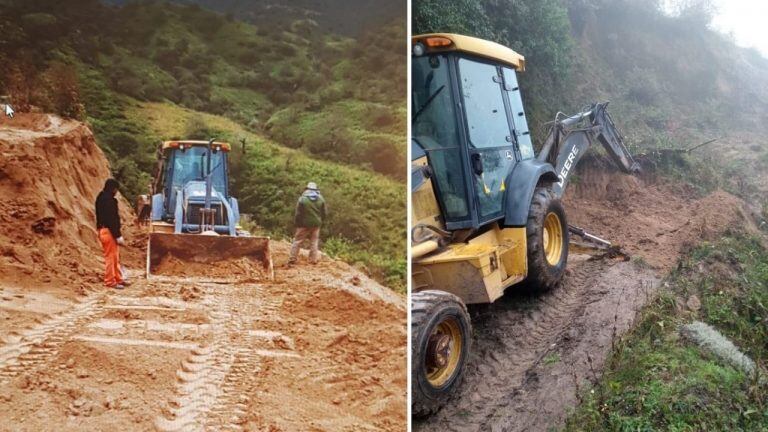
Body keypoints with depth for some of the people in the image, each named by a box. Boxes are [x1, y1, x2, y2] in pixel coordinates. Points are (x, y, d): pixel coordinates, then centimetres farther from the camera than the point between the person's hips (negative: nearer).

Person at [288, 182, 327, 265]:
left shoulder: (302, 199, -12)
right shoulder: (321, 199, 0)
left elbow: (298, 214, -10)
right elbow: (324, 213, 5)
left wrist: (296, 223, 3)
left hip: (304, 224, -3)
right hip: (316, 224, 4)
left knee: (297, 241, 4)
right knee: (314, 242, 13)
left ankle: (292, 260, 3)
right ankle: (314, 259, 14)